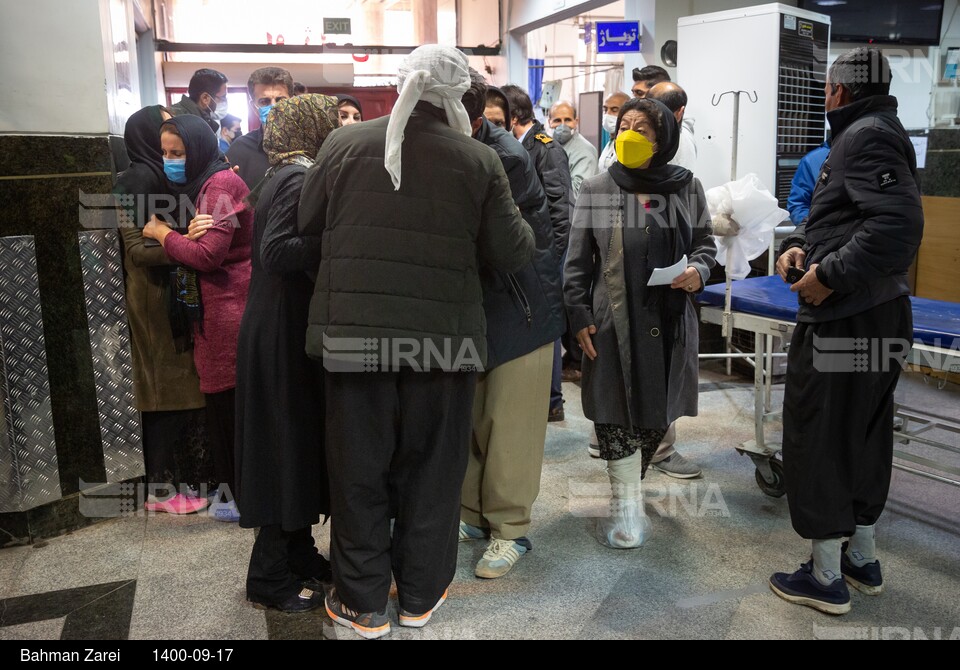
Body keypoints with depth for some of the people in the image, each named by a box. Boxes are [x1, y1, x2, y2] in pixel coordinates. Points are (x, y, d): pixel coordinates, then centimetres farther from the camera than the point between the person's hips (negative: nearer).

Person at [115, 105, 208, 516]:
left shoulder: (160, 176, 15)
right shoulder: (138, 179, -11)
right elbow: (138, 248, -18)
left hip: (174, 292, 8)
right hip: (153, 297, -8)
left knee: (177, 390, 11)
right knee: (167, 391, -3)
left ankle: (164, 477, 20)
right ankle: (160, 487, 7)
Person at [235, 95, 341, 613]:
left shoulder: (281, 175, 14)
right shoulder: (303, 177, -15)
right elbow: (277, 251, -25)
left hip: (276, 326, 9)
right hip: (286, 332, -9)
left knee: (293, 443, 16)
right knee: (291, 441, 0)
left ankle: (298, 554, 29)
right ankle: (271, 577, 14)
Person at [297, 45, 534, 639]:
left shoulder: (345, 143, -1)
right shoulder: (479, 160, -4)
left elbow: (308, 222, 10)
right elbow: (512, 252, -1)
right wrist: (524, 225, 20)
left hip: (355, 333, 1)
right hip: (444, 339, 0)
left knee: (360, 470, 13)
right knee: (431, 469, 15)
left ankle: (363, 604, 26)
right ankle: (421, 595, 30)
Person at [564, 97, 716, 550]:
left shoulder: (687, 188, 3)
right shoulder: (596, 190, 0)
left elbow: (705, 243, 13)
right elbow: (578, 261, 2)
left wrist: (699, 270, -10)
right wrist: (580, 317, -3)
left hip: (669, 321, 2)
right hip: (614, 322, -2)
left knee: (658, 412, 12)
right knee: (617, 412, 1)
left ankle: (629, 484, 36)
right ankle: (626, 507, 13)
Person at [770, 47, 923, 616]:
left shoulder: (867, 136, -15)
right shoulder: (873, 133, 16)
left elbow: (898, 227, -27)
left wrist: (829, 276, -22)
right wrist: (798, 245, 5)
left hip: (845, 323, -10)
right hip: (882, 320, 10)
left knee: (815, 440, 0)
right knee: (865, 438, 17)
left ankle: (826, 578, 12)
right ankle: (864, 558, 32)